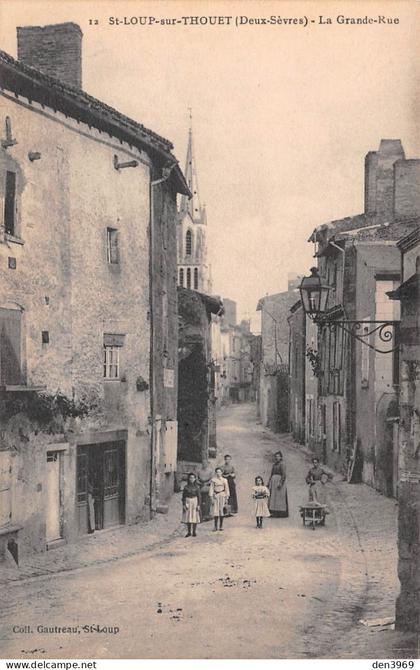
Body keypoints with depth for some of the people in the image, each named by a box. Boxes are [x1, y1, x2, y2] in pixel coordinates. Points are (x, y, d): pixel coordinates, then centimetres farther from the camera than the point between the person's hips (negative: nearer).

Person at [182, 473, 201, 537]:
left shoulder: (197, 487, 0)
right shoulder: (186, 487, 3)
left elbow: (199, 496, 0)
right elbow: (183, 496, 4)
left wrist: (199, 505, -8)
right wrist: (184, 504, -4)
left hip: (195, 502, -1)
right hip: (187, 502, 1)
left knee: (195, 517, 0)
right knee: (188, 517, 2)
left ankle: (194, 532, 8)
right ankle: (189, 532, 10)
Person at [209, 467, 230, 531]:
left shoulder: (224, 480, 4)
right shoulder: (213, 480, 2)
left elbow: (226, 489, 6)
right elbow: (211, 489, 1)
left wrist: (227, 498, 1)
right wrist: (211, 497, -5)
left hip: (222, 495, 0)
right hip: (215, 496, 0)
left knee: (221, 510, 1)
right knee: (215, 510, -4)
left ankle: (221, 526, 9)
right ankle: (215, 526, 1)